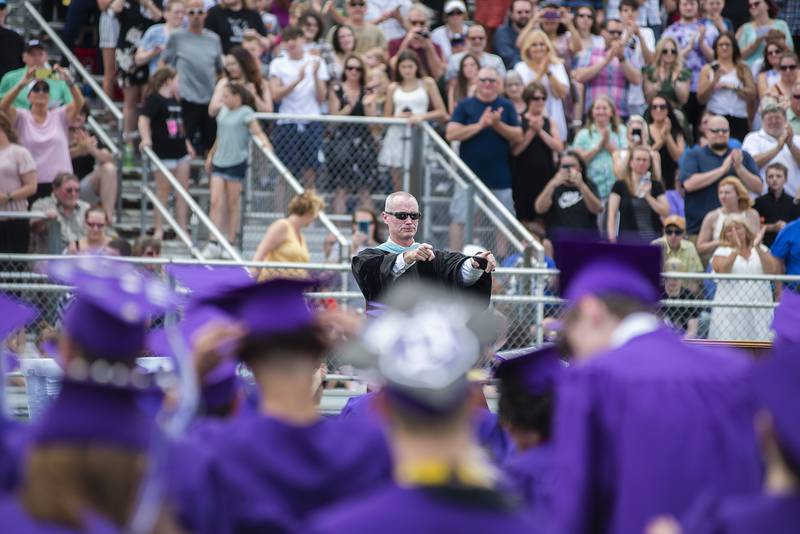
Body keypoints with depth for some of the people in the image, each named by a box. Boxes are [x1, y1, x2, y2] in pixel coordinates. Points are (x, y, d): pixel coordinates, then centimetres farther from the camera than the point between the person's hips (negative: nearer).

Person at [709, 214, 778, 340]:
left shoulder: (761, 250, 13)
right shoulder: (722, 251, 7)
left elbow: (772, 271, -4)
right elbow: (722, 271, -14)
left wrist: (758, 248, -13)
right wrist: (736, 249, -23)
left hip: (759, 309, 2)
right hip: (731, 309, -2)